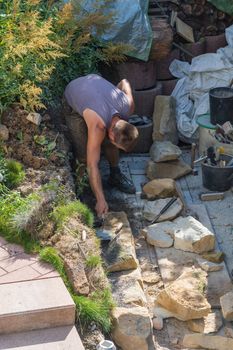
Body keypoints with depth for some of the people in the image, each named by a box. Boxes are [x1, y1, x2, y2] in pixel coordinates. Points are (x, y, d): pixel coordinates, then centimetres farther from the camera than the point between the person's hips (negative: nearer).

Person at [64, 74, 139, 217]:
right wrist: (101, 200, -37)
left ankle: (115, 175, 18)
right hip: (73, 97, -4)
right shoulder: (98, 127, -43)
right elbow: (92, 165, -39)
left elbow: (124, 82, -7)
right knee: (84, 153, -12)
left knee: (110, 143, -4)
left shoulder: (129, 106, -28)